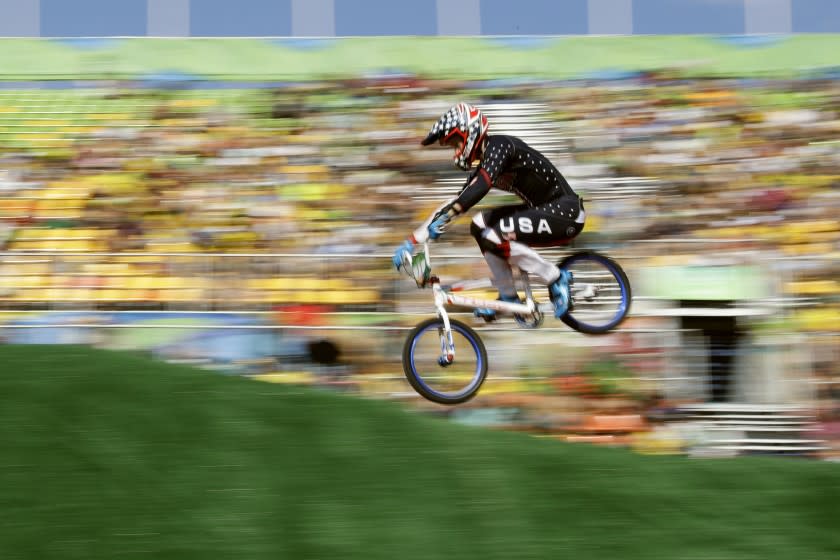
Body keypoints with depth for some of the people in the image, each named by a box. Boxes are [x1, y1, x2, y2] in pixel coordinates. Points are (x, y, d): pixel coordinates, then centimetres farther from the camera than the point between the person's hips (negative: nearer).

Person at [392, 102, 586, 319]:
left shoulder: (499, 145, -14)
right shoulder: (483, 166, 13)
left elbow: (481, 186, -32)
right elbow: (457, 201, 12)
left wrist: (444, 217, -40)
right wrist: (412, 241, 8)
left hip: (565, 213, -10)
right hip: (544, 210, 10)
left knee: (493, 239, -23)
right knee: (480, 226, 5)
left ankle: (557, 279, -8)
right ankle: (508, 297, 8)